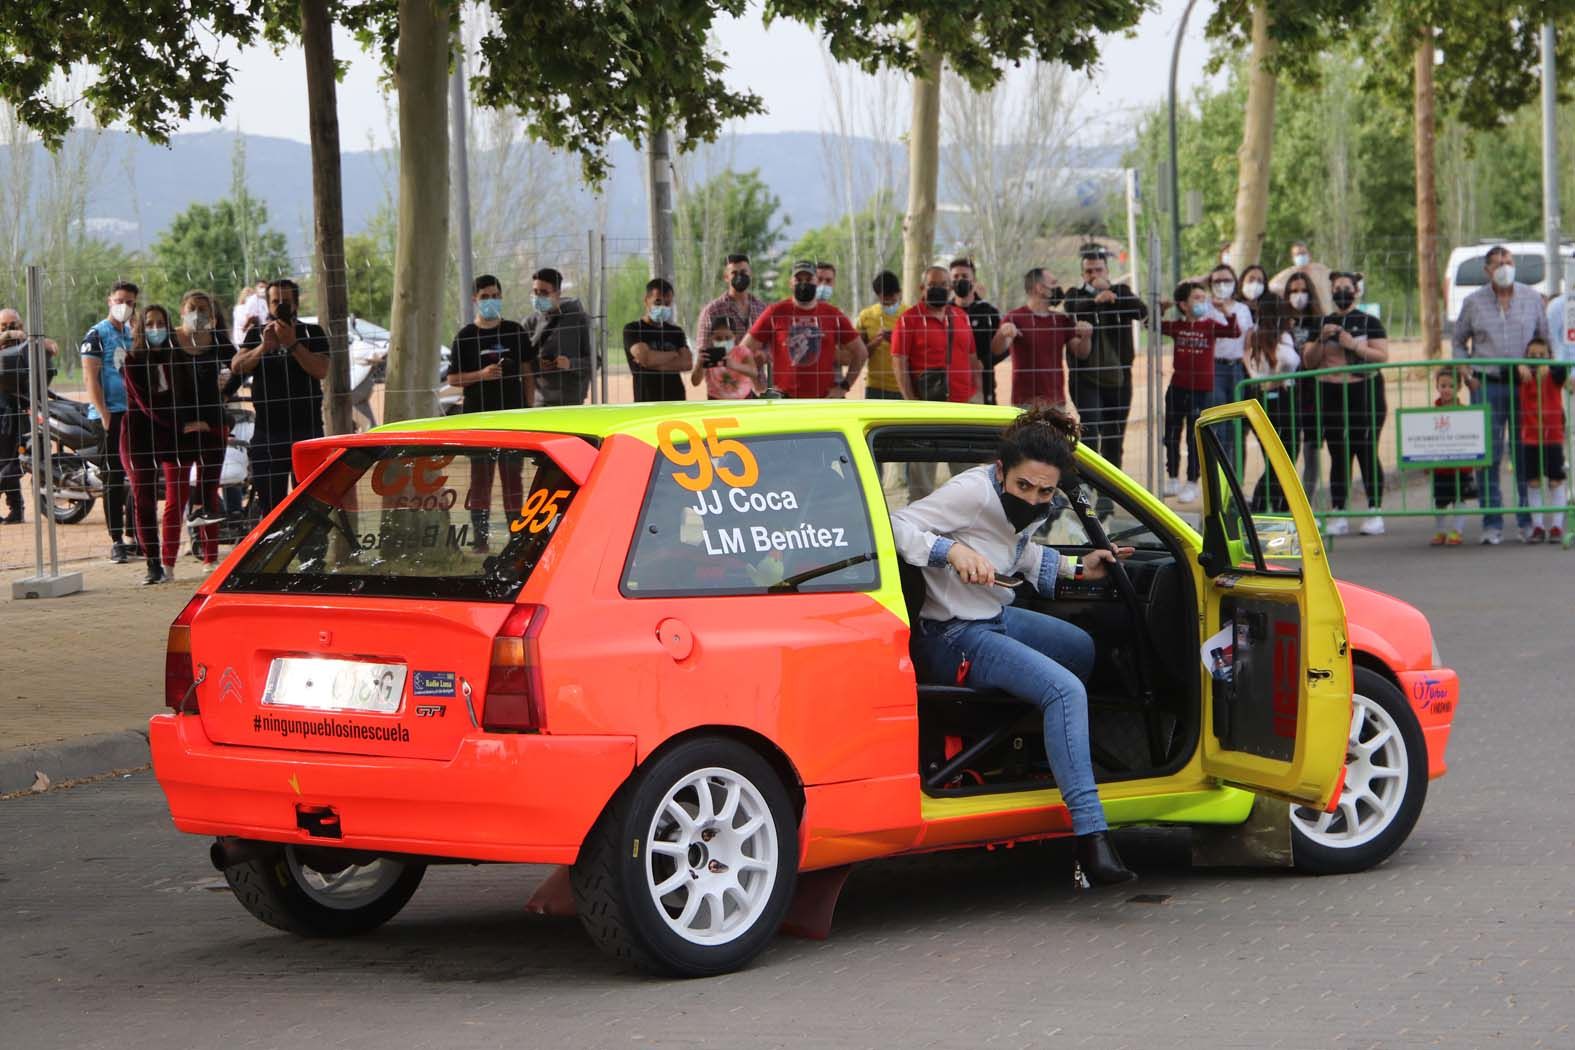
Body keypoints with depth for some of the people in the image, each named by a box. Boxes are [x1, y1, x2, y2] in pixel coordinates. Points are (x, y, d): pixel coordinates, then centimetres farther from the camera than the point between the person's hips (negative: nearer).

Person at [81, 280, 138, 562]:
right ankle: (116, 541, -2)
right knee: (113, 479, -4)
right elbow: (90, 377, -10)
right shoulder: (97, 334, -2)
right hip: (110, 415, -6)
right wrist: (104, 415, -16)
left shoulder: (134, 334, 16)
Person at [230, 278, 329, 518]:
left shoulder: (312, 334, 8)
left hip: (307, 431, -2)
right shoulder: (256, 334, 14)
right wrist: (264, 346, -18)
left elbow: (320, 370, -9)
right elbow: (237, 367, -3)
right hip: (267, 432, 2)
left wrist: (291, 343, -19)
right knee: (269, 505, 1)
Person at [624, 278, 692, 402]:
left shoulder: (676, 332, 14)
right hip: (647, 402, -5)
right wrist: (673, 355, 0)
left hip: (676, 402, 5)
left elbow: (687, 363, 0)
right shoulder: (633, 330, 1)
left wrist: (654, 363, -10)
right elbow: (645, 357, -16)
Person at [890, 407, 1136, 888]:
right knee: (1064, 690, -26)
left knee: (1081, 649, 32)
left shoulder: (1030, 505, 0)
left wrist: (1077, 569, 9)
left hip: (996, 618, 10)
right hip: (955, 638, -10)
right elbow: (894, 526, -28)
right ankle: (1090, 835, -29)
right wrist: (952, 550, -40)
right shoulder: (974, 493, -25)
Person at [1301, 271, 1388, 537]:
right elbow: (1310, 362, 11)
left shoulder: (1370, 322, 4)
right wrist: (1321, 340, -7)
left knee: (1367, 452, -6)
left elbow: (1383, 355, -4)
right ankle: (1338, 515, 4)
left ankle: (1375, 512, -3)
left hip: (1365, 393, -3)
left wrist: (1354, 345, -15)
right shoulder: (1322, 323, 14)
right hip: (1331, 396, 3)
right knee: (1338, 455, 3)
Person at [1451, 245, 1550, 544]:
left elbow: (1544, 338, 15)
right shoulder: (1473, 302, 6)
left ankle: (1527, 521, 8)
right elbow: (1458, 341, 13)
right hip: (1487, 385, -1)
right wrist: (1466, 375, 0)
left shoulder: (1532, 298, 8)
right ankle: (1492, 524, 1)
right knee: (1488, 456, -3)